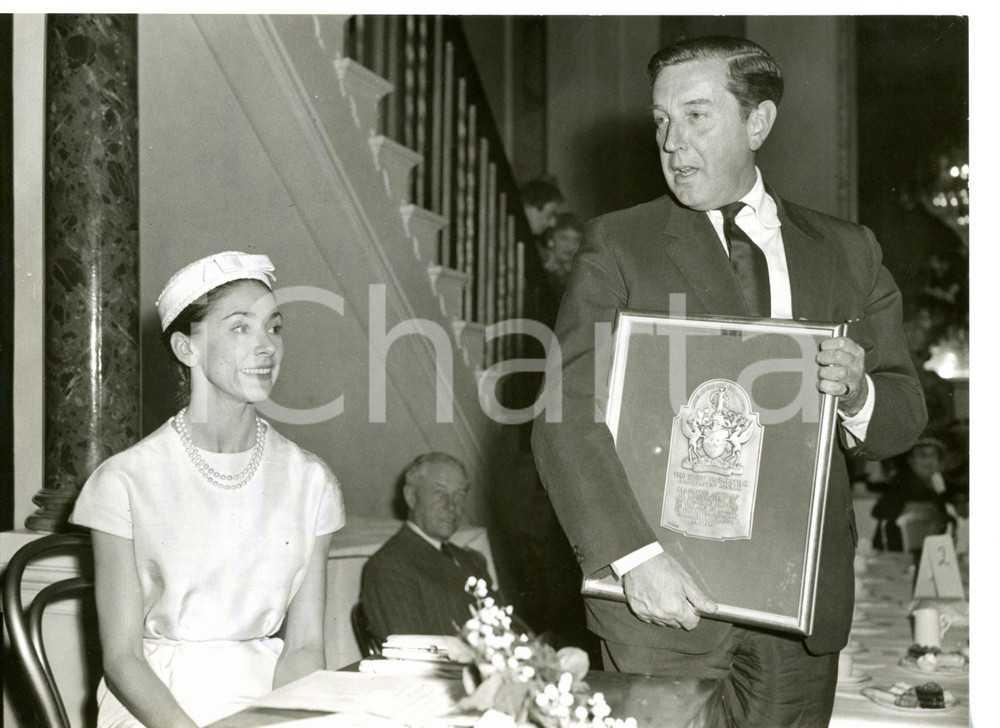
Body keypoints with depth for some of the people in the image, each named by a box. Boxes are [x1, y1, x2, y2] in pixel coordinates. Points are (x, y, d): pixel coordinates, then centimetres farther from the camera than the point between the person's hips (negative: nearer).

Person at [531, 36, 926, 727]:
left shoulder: (848, 251, 10)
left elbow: (906, 414, 11)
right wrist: (635, 558, -22)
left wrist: (857, 393, -13)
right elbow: (567, 418, -9)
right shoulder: (619, 244, -1)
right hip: (663, 592, -3)